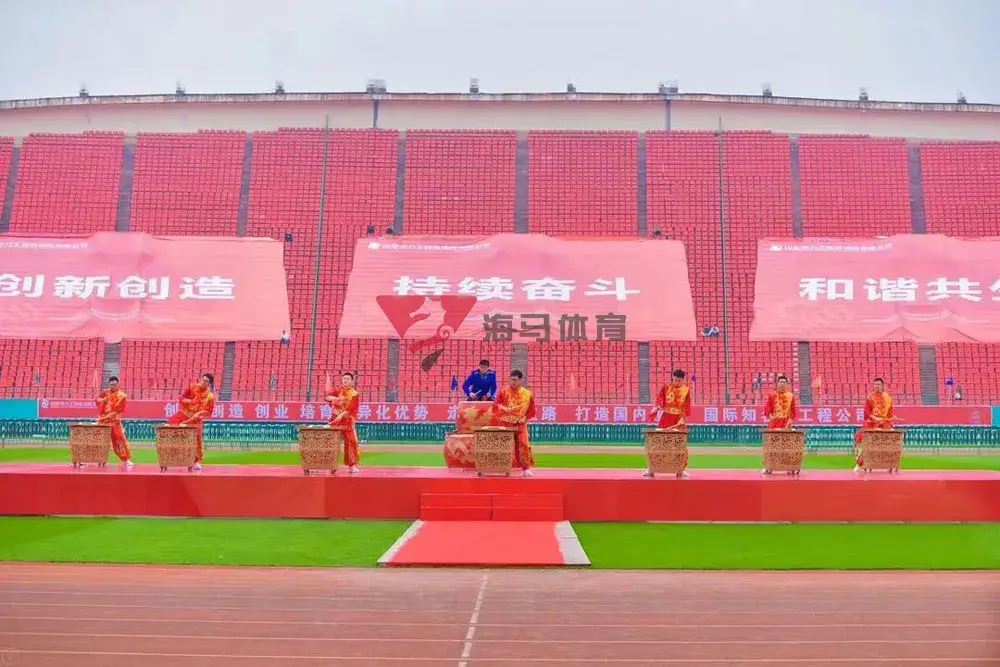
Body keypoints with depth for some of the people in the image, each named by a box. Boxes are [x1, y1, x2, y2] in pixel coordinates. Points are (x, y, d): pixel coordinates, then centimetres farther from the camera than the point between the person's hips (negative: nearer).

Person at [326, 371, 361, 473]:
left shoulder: (355, 394, -2)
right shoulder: (338, 391, 9)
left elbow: (351, 408, -14)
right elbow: (327, 397, -8)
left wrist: (341, 415, -27)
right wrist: (337, 398, -27)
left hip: (347, 421, -3)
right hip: (335, 419, 3)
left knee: (351, 442, -10)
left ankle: (352, 465, -4)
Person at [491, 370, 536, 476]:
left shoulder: (528, 394, 2)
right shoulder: (503, 391, -1)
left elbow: (531, 410, 10)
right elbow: (496, 404, -5)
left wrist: (525, 418, -1)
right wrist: (504, 409, -23)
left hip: (520, 425, 0)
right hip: (505, 424, 0)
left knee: (523, 445, -8)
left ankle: (526, 468, 1)